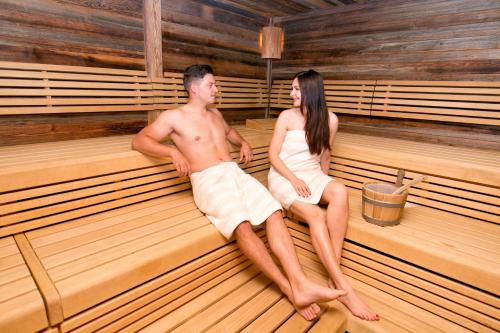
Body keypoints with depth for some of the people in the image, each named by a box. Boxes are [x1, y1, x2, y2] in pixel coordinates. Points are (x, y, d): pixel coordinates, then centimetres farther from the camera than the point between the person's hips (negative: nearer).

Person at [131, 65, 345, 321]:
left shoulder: (215, 114, 25)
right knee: (242, 226, -32)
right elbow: (138, 141, -1)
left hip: (235, 173, 6)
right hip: (208, 181, -6)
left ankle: (301, 285, -24)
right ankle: (290, 290, -22)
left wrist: (243, 142, 22)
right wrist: (173, 152, -17)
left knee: (275, 213, -20)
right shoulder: (173, 117, 5)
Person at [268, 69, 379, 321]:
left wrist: (324, 185, 15)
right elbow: (273, 154, -5)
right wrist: (294, 179, -18)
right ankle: (344, 287, -24)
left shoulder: (330, 119, 4)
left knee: (340, 192, -31)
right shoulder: (287, 116, -3)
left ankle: (334, 277, -27)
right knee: (316, 216, -30)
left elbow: (324, 155, 15)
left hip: (312, 175, 3)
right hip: (284, 177, -3)